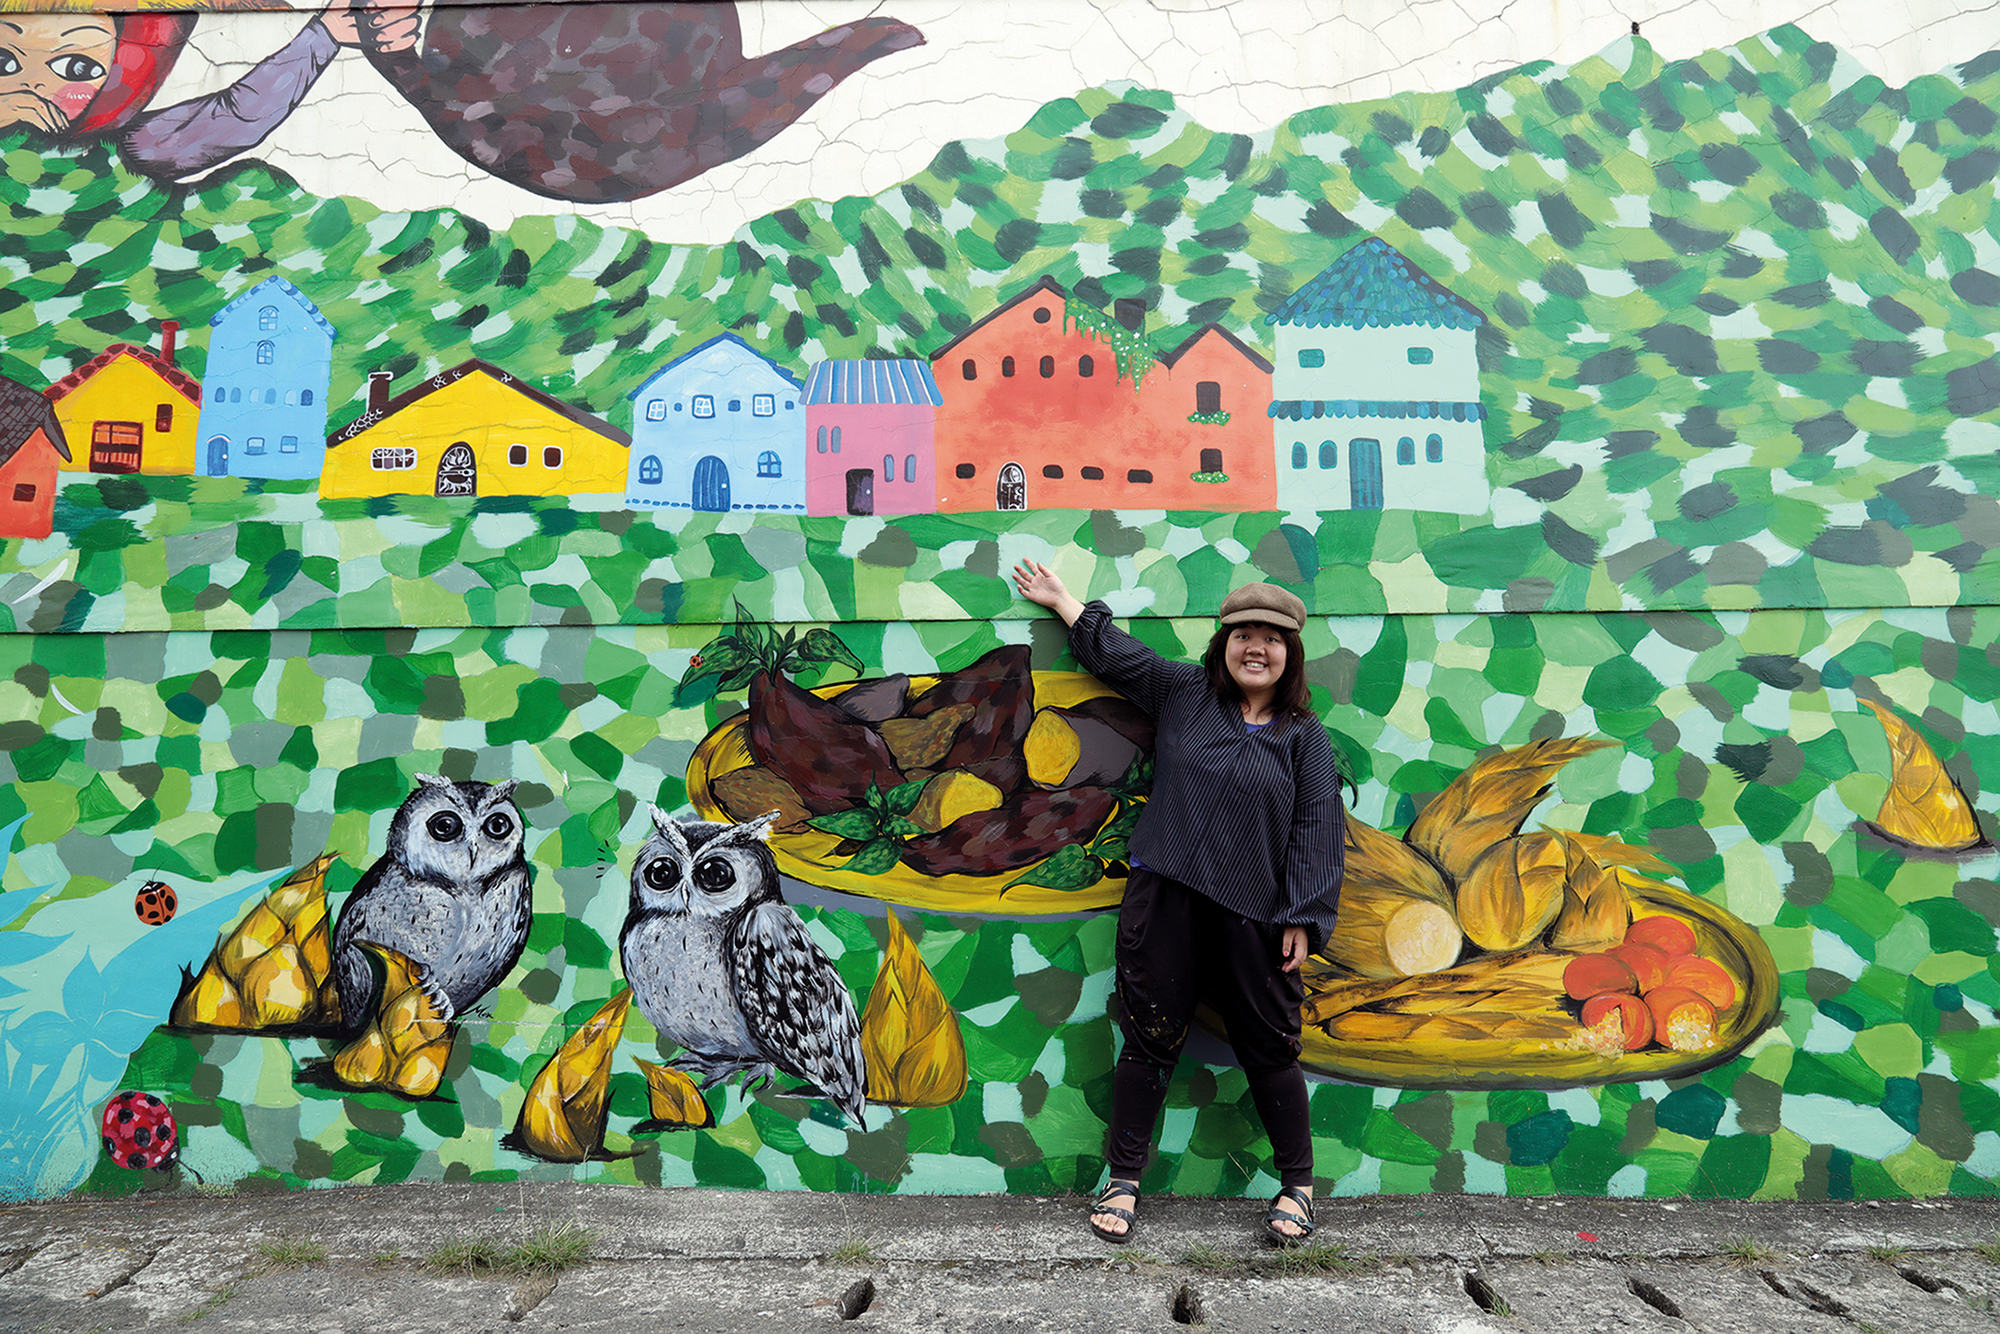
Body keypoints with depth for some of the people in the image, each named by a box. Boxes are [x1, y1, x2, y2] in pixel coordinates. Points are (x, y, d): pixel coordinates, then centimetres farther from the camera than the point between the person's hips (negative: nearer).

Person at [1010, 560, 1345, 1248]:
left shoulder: (1305, 737, 5)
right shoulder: (1182, 692, 8)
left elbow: (1318, 829, 2)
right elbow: (1113, 650, 17)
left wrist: (1302, 919, -4)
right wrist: (1061, 598, 24)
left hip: (1253, 917, 0)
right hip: (1164, 902, 1)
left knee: (1270, 1049, 7)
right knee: (1149, 1039, 6)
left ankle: (1297, 1188, 27)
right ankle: (1124, 1182, 21)